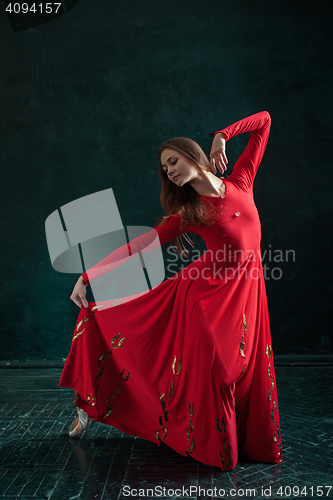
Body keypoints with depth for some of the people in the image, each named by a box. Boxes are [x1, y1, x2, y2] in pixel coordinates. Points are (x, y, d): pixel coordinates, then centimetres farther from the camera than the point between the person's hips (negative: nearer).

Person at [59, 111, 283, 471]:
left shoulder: (240, 182, 4)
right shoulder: (186, 213, -1)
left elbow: (264, 121, 10)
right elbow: (139, 245, -5)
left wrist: (221, 137, 2)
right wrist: (88, 276, -9)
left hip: (244, 291, 2)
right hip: (206, 290, -2)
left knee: (239, 371, 7)